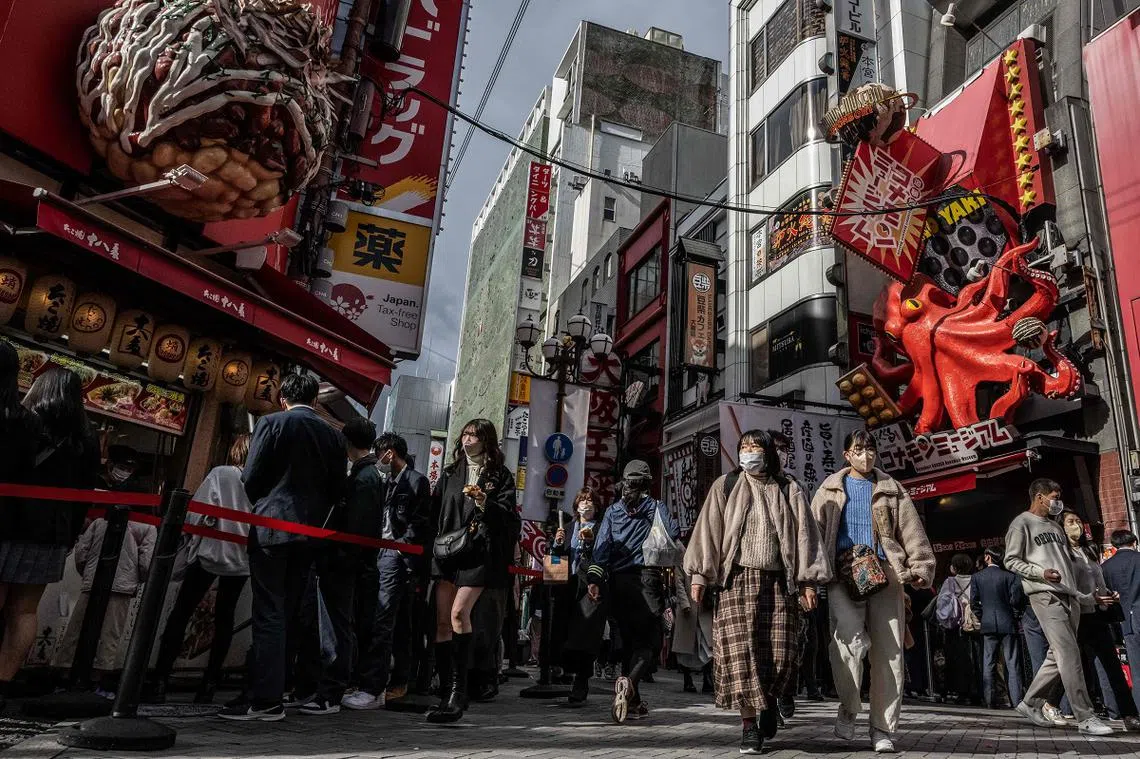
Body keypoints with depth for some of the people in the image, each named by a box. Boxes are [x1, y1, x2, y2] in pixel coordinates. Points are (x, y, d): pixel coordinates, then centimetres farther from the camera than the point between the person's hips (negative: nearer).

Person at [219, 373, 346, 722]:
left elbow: (251, 478, -5)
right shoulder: (333, 435, 8)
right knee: (288, 612, 12)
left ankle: (267, 700, 0)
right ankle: (273, 689, 18)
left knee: (268, 614, -1)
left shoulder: (271, 423, -3)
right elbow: (337, 489, 8)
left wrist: (260, 509, 12)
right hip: (309, 532, 4)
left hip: (272, 526, -4)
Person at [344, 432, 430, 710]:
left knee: (381, 623, -12)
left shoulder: (416, 481, -2)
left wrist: (400, 546, -13)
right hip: (380, 554, 7)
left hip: (398, 556, -7)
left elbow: (418, 523, -8)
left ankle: (373, 689, -12)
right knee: (398, 623, 12)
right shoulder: (384, 480, 21)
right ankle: (399, 684, 18)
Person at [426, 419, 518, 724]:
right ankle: (446, 693, 10)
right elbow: (435, 510, 17)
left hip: (479, 552, -4)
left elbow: (508, 518, -3)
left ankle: (459, 690, -12)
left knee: (459, 612, -20)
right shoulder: (450, 473, 17)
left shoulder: (500, 476, 4)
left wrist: (484, 504, -18)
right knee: (442, 621, 1)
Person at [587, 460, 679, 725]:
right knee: (649, 641, 1)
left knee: (629, 640, 15)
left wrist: (594, 579, -7)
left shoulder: (612, 511, 10)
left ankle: (633, 701, 16)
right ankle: (629, 683, -25)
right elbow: (674, 536, -8)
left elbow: (602, 546, 0)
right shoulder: (657, 507, 4)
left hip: (618, 582, 4)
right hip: (647, 578, -3)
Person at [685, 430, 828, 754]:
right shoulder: (725, 486, 9)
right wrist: (698, 574, -3)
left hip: (778, 582, 1)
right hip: (738, 580, -1)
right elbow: (708, 531, 5)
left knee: (782, 654, -2)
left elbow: (804, 536, 7)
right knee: (741, 652, -7)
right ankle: (750, 725, 4)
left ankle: (769, 701, 29)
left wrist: (808, 581, -1)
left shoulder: (789, 491, 11)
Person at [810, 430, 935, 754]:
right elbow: (814, 533, 5)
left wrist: (921, 567, -6)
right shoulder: (831, 490, 13)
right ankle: (848, 709, 1)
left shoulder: (891, 490, 16)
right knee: (850, 640, -20)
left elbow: (912, 532, 9)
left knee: (888, 652, 1)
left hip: (884, 574, 2)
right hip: (843, 575, -1)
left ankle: (883, 728, 11)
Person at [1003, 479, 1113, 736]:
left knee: (1058, 655, 6)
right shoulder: (1021, 523, -1)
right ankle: (1086, 717, -9)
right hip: (1045, 595, -8)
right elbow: (1011, 560, -6)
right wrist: (1041, 573, -19)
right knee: (1069, 654, -12)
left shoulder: (1055, 527, 24)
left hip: (1069, 596, 8)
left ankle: (1030, 704, 16)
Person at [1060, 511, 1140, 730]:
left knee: (1113, 665, 2)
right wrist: (1091, 599, -19)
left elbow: (1100, 582, 23)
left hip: (1099, 616, 7)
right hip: (1080, 618, -6)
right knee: (1085, 667, -1)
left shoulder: (1090, 551, 18)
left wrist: (1111, 596, 4)